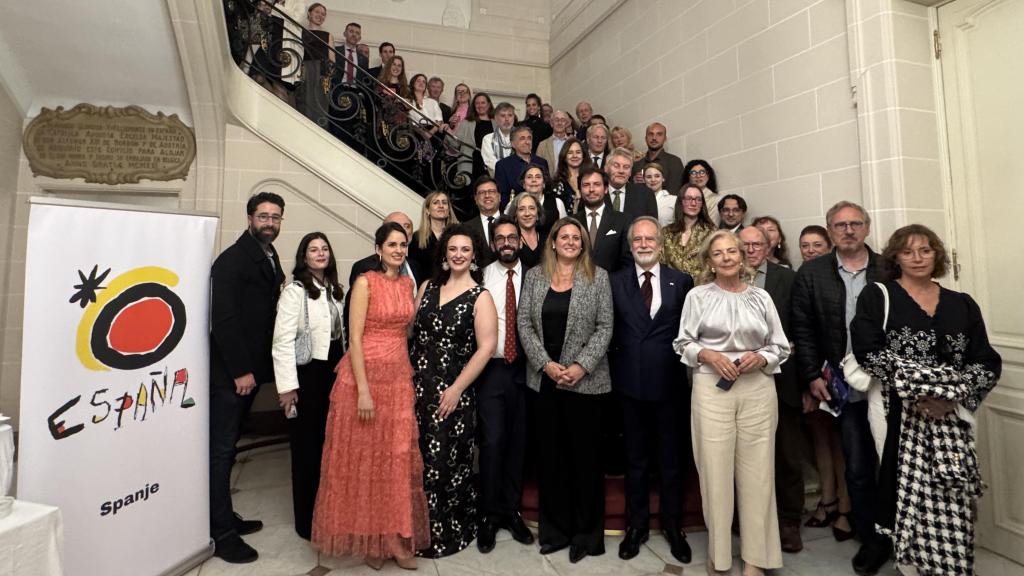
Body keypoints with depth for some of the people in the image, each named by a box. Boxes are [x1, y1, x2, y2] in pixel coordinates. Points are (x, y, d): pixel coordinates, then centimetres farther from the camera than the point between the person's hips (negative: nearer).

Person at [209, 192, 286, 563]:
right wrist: (241, 371, -18)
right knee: (222, 448, 1)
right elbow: (224, 319, -18)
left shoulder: (271, 259, 12)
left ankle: (225, 516, 28)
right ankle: (221, 533, 10)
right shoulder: (232, 260, -13)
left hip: (250, 368, 8)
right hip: (230, 372, -8)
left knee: (229, 445, 17)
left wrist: (253, 368, 7)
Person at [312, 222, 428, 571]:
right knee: (365, 457, 6)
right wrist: (363, 390, -18)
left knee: (398, 457, 8)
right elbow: (355, 338, -13)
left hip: (400, 376, 5)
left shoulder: (408, 284, 10)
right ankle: (368, 537, 23)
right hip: (366, 374, -5)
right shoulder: (365, 283, -8)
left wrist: (409, 373, 10)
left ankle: (395, 537, 22)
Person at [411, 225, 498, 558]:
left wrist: (457, 389, -13)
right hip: (419, 385, 4)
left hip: (452, 392, -4)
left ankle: (447, 533, 21)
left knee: (444, 462, 0)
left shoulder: (480, 297, -5)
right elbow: (410, 329, 13)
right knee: (419, 459, 8)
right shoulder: (428, 287, 9)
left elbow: (486, 347, -11)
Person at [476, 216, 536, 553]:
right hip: (491, 369, -2)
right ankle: (489, 515, 17)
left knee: (518, 442, 10)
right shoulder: (482, 277, 0)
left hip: (523, 369, 2)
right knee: (492, 442, -2)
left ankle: (511, 511, 27)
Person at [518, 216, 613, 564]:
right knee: (551, 453, 10)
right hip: (544, 378, 2)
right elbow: (524, 324, 1)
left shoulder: (598, 277, 1)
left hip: (585, 379, -2)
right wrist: (545, 364, -9)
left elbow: (604, 327, -4)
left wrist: (581, 366, -13)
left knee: (585, 453, 6)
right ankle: (556, 529, 26)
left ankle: (586, 534, 22)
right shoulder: (534, 276, 6)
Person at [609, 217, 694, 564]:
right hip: (630, 383, 1)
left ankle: (673, 526, 31)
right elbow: (609, 331, 3)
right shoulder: (615, 282, 2)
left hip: (669, 382, 0)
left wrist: (686, 370, -4)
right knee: (635, 459, 14)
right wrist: (616, 369, -3)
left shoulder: (682, 281, 1)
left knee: (670, 458, 12)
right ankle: (637, 525, 30)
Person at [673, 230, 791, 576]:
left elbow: (781, 346, 12)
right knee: (716, 471, 3)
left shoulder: (761, 297, 9)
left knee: (757, 472, 5)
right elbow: (684, 343, 5)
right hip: (712, 388, -2)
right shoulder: (698, 296, 4)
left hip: (758, 389, 2)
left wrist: (760, 358, -7)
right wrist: (710, 356, -11)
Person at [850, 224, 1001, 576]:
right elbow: (869, 352, -9)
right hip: (897, 415, -3)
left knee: (951, 500, 0)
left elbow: (987, 363, 7)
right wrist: (918, 392, -14)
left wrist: (952, 396, -9)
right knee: (908, 496, -4)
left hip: (951, 419, 3)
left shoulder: (962, 305, 13)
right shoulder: (877, 297, 2)